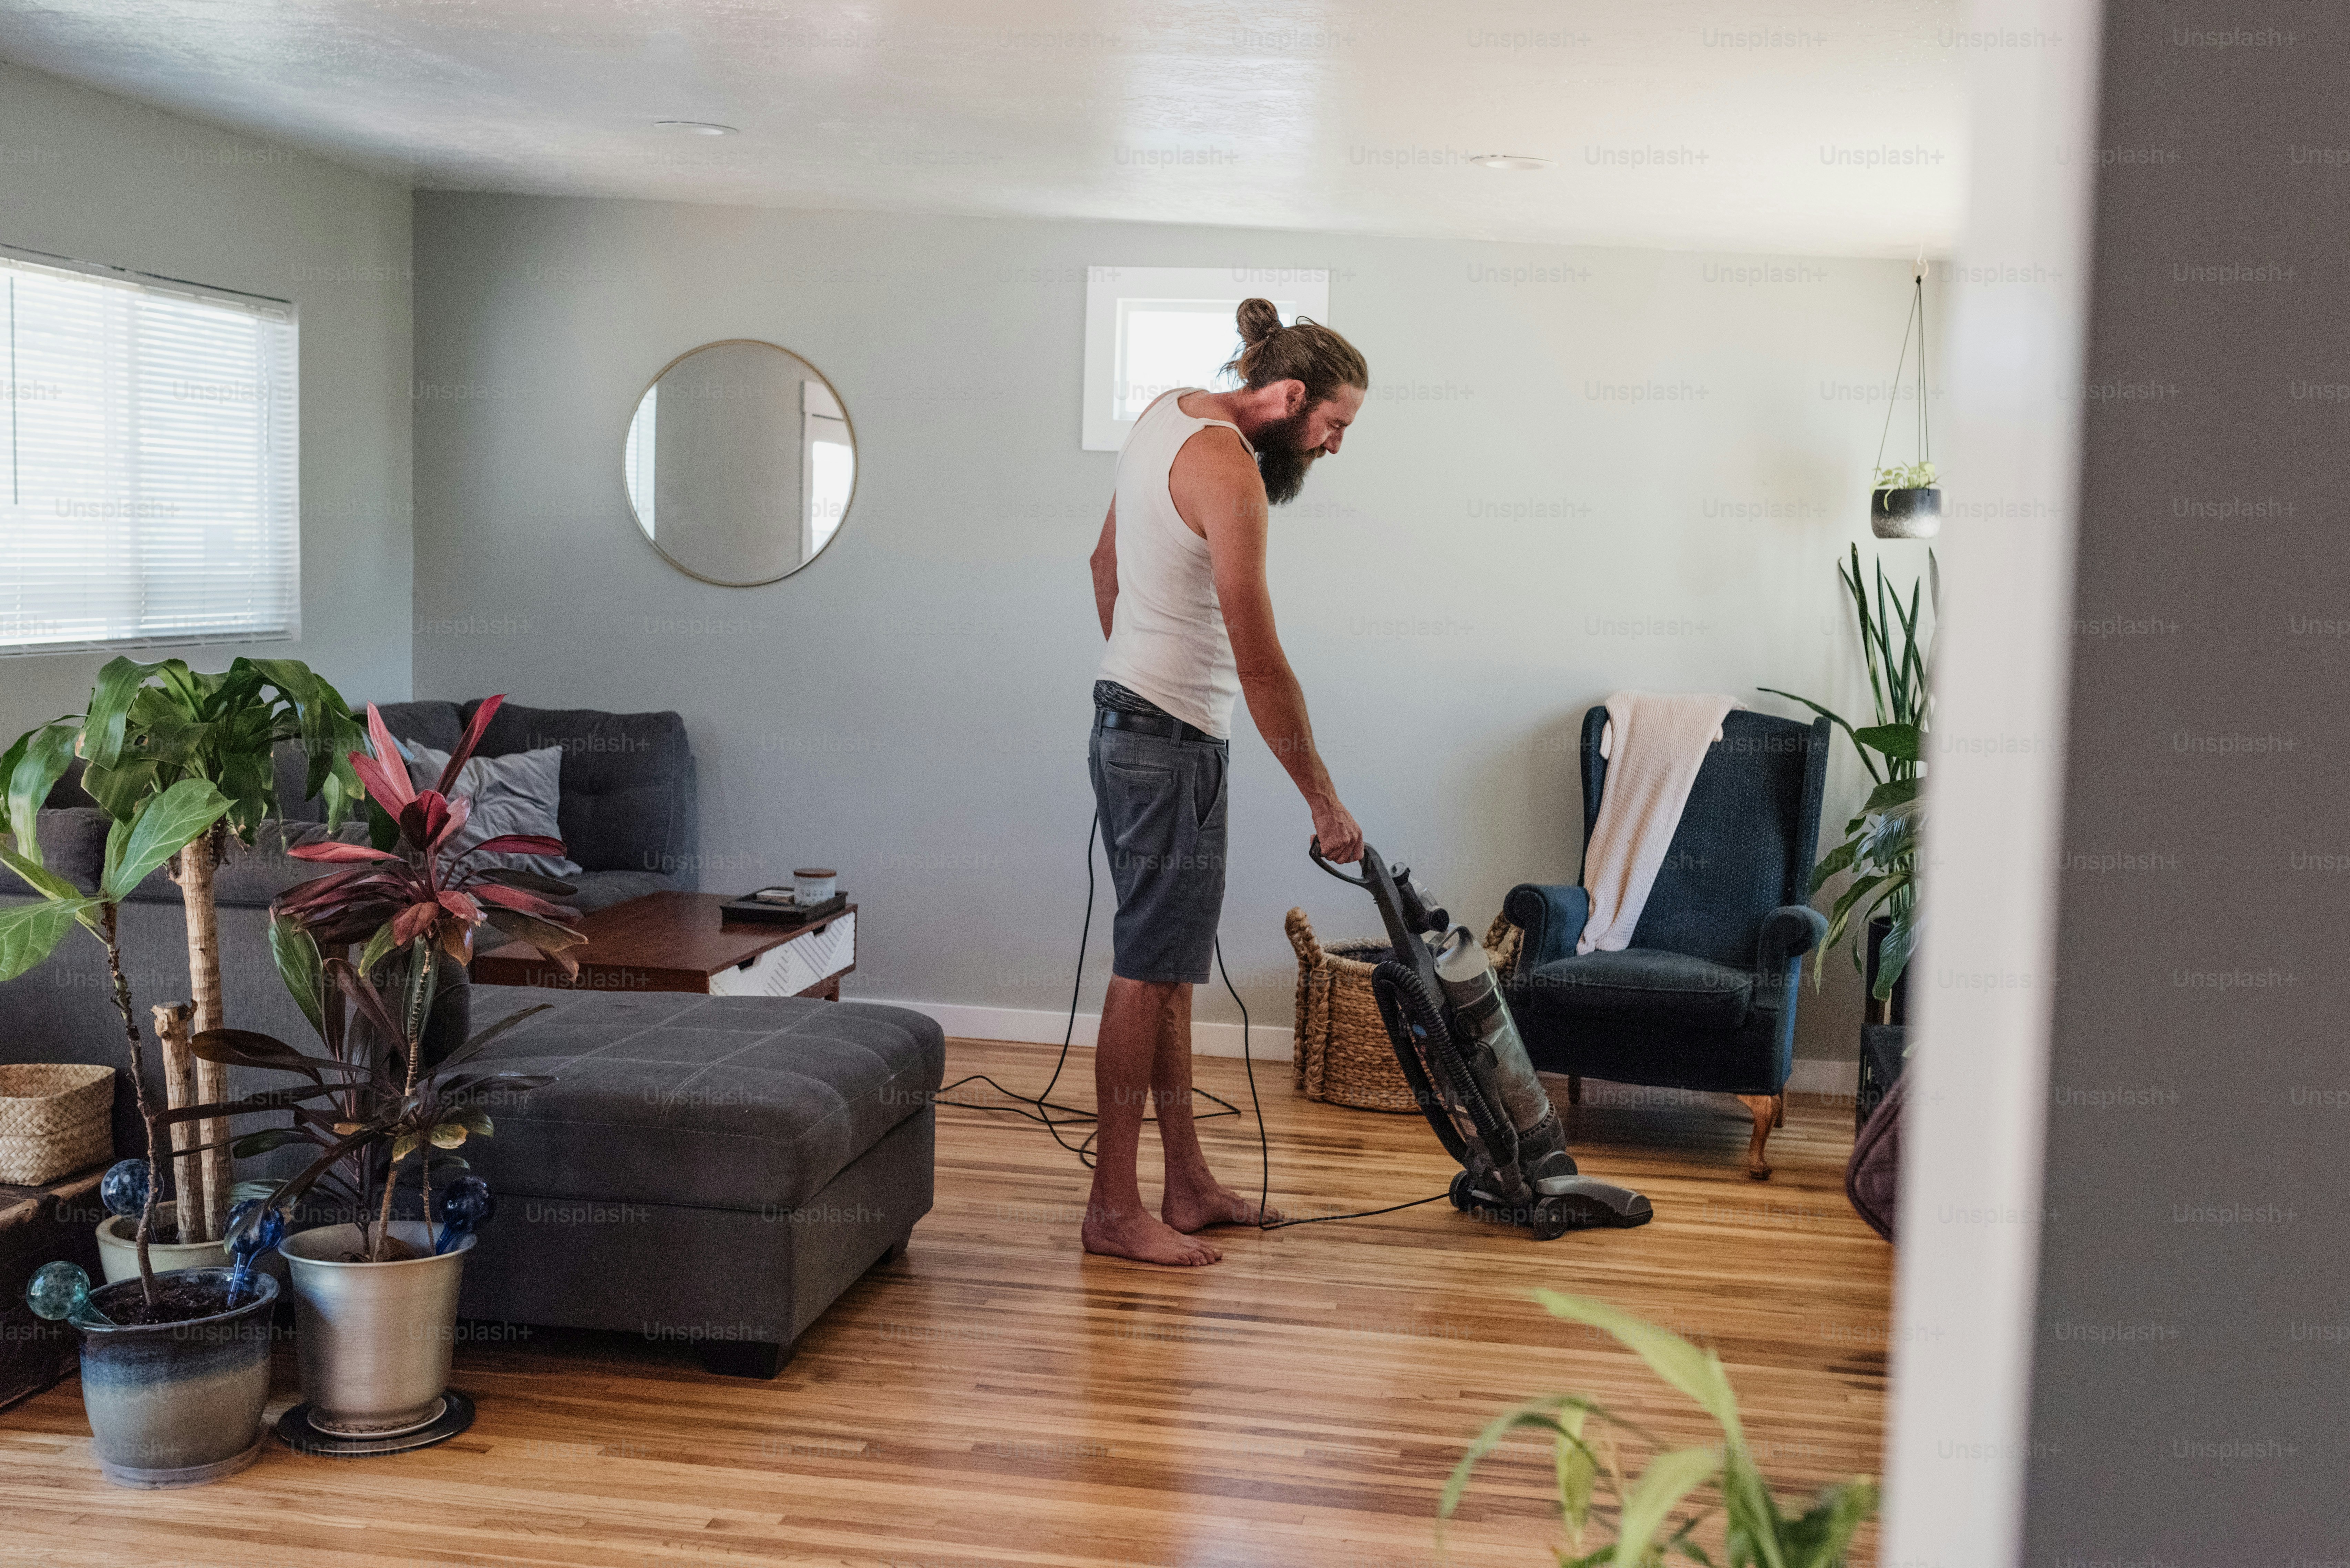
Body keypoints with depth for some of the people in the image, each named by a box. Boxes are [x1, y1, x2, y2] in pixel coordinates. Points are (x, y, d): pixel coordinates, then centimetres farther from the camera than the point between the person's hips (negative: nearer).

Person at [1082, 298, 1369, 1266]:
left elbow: (1105, 561, 22)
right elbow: (1258, 664, -22)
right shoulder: (1228, 469, -20)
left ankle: (1188, 1185, 21)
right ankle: (1114, 1209, 4)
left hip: (1128, 717, 10)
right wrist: (1325, 802, -16)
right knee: (1149, 970, -4)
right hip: (1173, 741, -10)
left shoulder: (1170, 415, 10)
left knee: (1168, 964, 13)